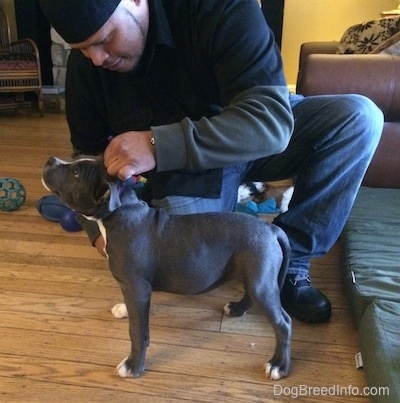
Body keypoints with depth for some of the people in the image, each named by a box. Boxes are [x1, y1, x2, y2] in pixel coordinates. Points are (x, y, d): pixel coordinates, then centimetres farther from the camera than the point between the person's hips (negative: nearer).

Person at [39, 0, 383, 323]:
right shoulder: (85, 63, -15)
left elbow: (272, 119, -38)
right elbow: (89, 150, 0)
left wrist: (159, 145, -48)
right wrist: (100, 227, -16)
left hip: (263, 131, 0)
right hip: (178, 163, 1)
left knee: (359, 117, -25)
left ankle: (289, 256, -14)